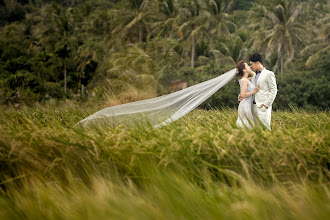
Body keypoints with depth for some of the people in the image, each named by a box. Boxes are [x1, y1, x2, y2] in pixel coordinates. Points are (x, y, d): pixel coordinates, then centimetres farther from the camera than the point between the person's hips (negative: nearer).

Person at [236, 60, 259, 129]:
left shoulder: (246, 79, 12)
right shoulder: (244, 80, -15)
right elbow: (243, 95, -21)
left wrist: (250, 70, 15)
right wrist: (254, 91, -14)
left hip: (248, 105, 9)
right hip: (246, 106, -9)